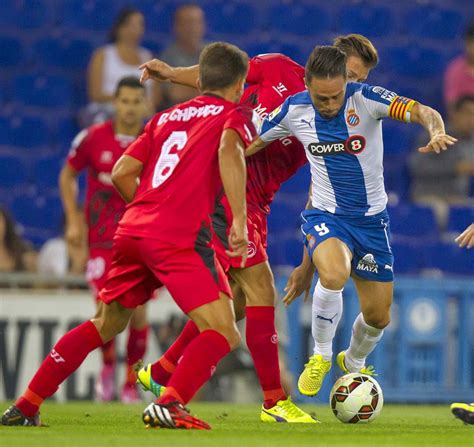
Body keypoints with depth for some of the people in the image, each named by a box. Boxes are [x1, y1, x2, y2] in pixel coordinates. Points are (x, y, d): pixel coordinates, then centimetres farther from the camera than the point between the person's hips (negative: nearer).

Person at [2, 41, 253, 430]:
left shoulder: (166, 117, 25)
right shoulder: (234, 115, 9)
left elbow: (121, 173, 20)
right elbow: (229, 150, -15)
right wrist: (239, 220, -21)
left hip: (131, 231, 7)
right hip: (181, 237, -7)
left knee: (106, 325, 24)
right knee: (224, 334, -8)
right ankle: (169, 405, -30)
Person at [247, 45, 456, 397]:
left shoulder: (365, 98, -17)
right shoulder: (294, 111, -11)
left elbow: (423, 113, -28)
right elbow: (251, 144, 5)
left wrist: (436, 131, -49)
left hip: (371, 220, 1)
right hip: (325, 216, -1)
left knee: (378, 316, 7)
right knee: (334, 275, -34)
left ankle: (354, 363, 42)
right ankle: (321, 356, -9)